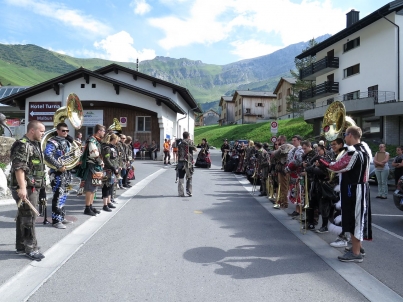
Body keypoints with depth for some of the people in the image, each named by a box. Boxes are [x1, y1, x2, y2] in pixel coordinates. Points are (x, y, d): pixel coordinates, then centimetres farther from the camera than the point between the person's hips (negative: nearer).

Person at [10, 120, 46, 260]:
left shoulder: (35, 145, 18)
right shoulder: (22, 145, -13)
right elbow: (19, 167, -22)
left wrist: (41, 187, 25)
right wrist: (22, 187, -29)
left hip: (34, 187, 10)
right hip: (26, 189, -10)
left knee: (23, 217, 15)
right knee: (29, 218, -5)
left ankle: (21, 246, 24)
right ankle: (30, 248, 4)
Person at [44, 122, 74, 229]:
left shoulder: (67, 141, 15)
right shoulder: (53, 141, -10)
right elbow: (47, 155, -25)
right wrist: (59, 166, -25)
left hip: (66, 172, 8)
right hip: (57, 173, -8)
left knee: (63, 196, 14)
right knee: (58, 196, -7)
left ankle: (61, 217, 24)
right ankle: (56, 220, 0)